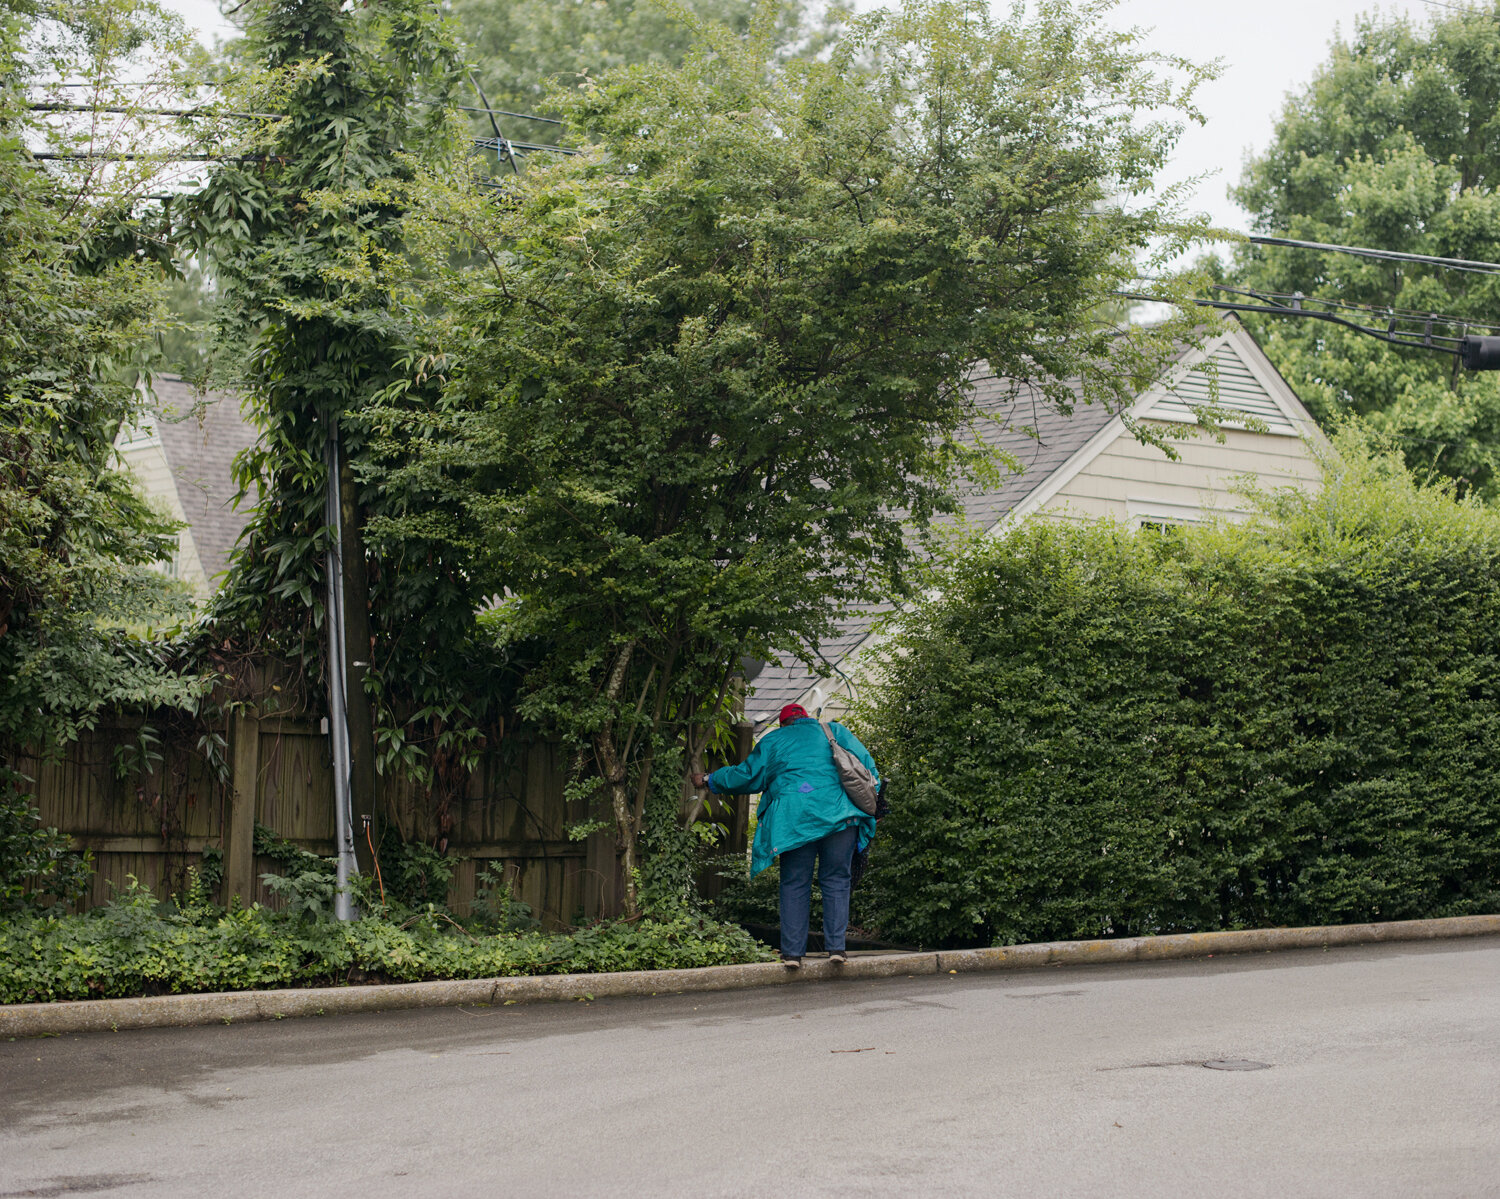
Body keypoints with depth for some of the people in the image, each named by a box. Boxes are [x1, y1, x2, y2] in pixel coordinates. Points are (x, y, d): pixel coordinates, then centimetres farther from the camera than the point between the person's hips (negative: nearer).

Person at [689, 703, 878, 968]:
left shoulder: (774, 740, 17)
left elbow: (747, 775, 20)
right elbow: (866, 764, 13)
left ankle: (792, 951, 1)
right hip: (839, 815, 1)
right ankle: (836, 946, 0)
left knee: (794, 885, 5)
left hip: (794, 819, -1)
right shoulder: (837, 732, 19)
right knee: (836, 881, 7)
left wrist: (709, 780, 33)